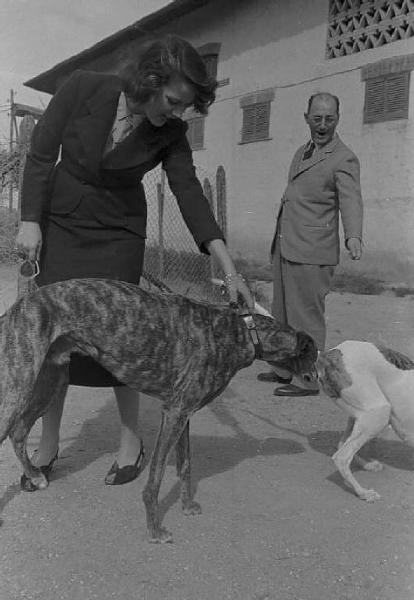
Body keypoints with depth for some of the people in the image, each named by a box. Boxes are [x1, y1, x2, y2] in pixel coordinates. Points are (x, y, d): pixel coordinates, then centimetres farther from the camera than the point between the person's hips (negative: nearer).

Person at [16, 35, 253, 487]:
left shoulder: (171, 134, -13)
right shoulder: (83, 88, -16)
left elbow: (189, 194, -17)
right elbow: (42, 154, -9)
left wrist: (229, 269, -24)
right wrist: (29, 221, -13)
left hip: (118, 234, 0)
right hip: (60, 226, 0)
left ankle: (131, 439, 13)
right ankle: (48, 444, 14)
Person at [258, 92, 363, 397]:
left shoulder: (344, 159, -8)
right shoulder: (302, 152, 17)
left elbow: (351, 201, -21)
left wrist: (354, 237, -40)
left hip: (311, 252, -8)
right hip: (284, 248, 8)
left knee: (306, 317, -2)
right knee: (282, 314, 15)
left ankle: (307, 380, 9)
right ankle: (285, 369, 29)